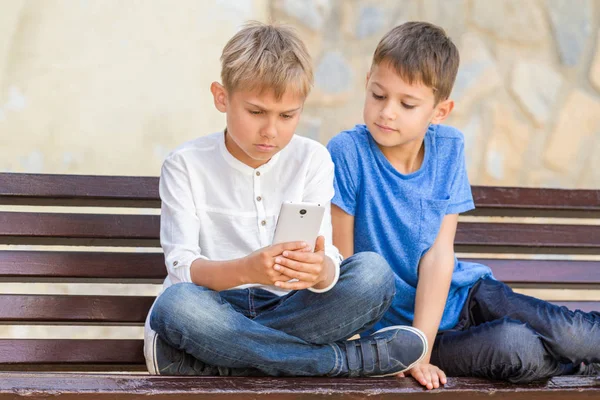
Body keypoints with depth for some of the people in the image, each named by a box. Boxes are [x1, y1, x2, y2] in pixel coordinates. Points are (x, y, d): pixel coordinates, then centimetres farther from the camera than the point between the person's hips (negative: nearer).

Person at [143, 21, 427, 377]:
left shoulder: (312, 159, 3)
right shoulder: (186, 166, -3)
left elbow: (326, 259, -8)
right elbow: (182, 267, -15)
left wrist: (320, 270, -35)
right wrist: (244, 270, -37)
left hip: (291, 310, 2)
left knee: (373, 271, -23)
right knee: (176, 304, -37)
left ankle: (206, 364, -28)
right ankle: (349, 359, -27)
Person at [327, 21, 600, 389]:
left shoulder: (448, 148, -4)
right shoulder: (348, 152, -15)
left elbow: (439, 253, -10)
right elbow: (342, 262, -11)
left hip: (459, 294, 3)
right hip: (393, 324, -3)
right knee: (514, 348, -25)